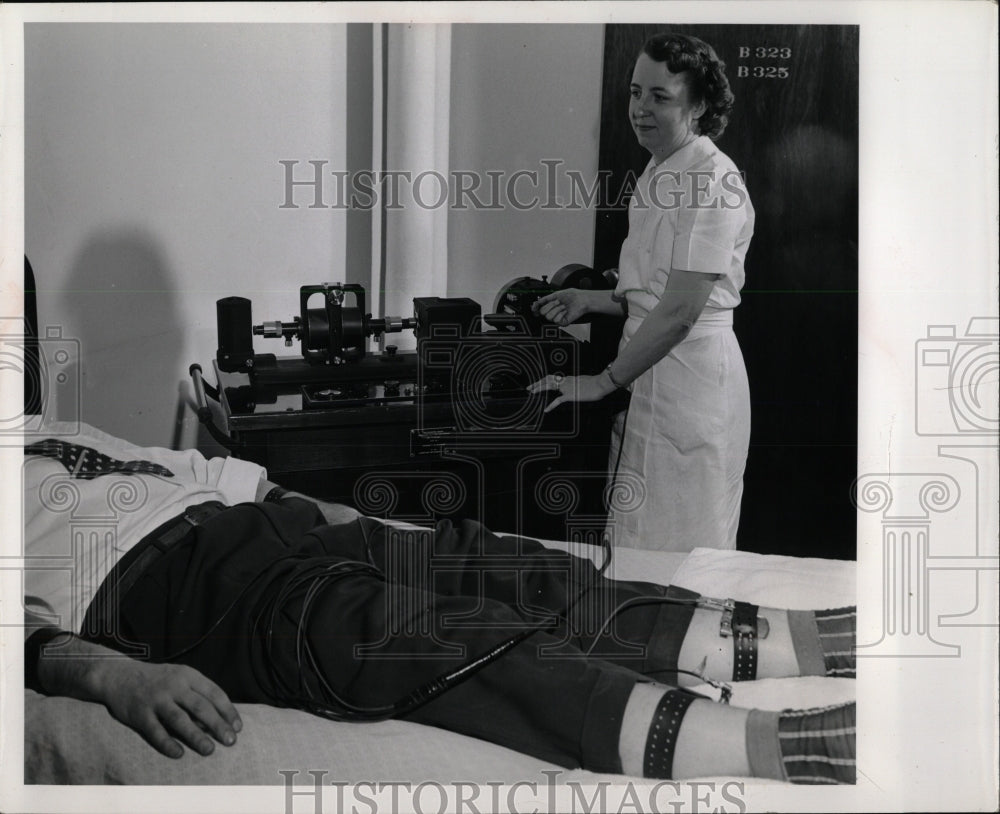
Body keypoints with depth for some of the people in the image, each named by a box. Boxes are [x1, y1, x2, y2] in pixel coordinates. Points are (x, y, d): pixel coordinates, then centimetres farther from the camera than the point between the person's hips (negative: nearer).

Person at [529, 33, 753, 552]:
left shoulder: (711, 182, -16)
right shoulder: (657, 175, 15)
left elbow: (682, 310, -21)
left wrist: (604, 382, -17)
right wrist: (590, 301, 11)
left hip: (691, 369, -9)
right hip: (649, 366, 9)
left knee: (677, 554, 0)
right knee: (635, 550, 12)